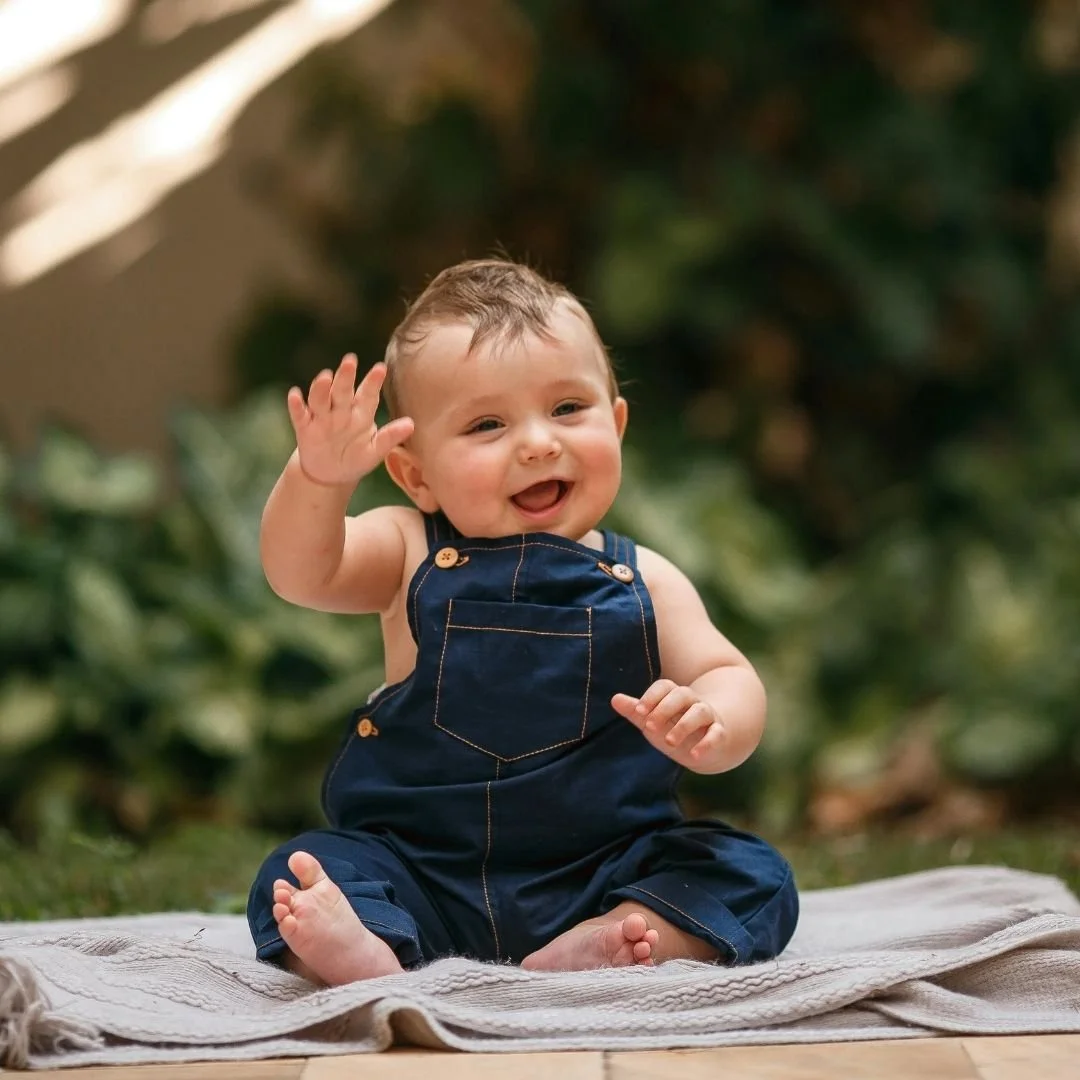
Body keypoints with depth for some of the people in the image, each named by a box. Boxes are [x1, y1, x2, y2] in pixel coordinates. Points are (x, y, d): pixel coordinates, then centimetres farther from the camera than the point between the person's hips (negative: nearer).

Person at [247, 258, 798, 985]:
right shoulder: (412, 554, 3)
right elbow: (300, 572, -12)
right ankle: (374, 961, -51)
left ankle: (589, 951, -37)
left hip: (601, 873, 1)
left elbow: (730, 680, -2)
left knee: (755, 878, -19)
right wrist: (321, 477, -33)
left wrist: (706, 726, -27)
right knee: (298, 876, -23)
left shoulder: (643, 583, 5)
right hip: (422, 876, 0)